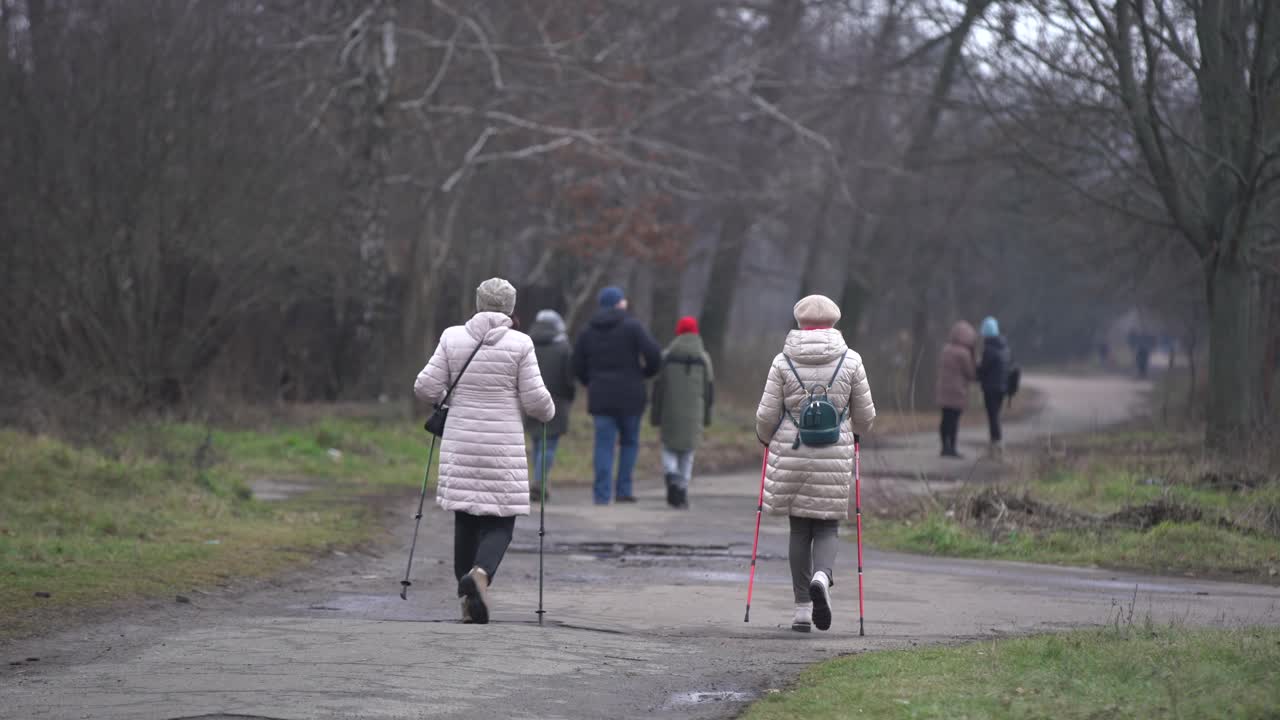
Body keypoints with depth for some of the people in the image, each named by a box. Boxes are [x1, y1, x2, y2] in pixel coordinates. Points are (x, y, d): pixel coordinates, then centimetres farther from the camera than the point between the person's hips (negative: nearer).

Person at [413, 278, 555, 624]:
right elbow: (535, 400, -5)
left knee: (466, 520, 12)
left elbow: (426, 387, 0)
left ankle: (468, 599, 11)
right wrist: (548, 412, 17)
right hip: (503, 448, -3)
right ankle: (480, 572, -26)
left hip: (461, 446, 3)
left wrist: (443, 400, 22)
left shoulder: (453, 338, 1)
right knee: (499, 522, 2)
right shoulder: (520, 344, -5)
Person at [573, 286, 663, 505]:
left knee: (604, 446, 2)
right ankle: (623, 489, 9)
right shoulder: (632, 326, -5)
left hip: (600, 397, 2)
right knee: (629, 442, 15)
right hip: (629, 396, -2)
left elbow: (578, 366, 8)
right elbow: (654, 354, -14)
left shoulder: (588, 331, 7)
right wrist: (647, 372, 7)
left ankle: (601, 495, -8)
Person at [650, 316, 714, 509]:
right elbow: (709, 389, 0)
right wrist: (706, 415, 9)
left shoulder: (667, 356, -3)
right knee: (687, 452, 11)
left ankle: (671, 477, -16)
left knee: (669, 449, 12)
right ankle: (681, 493, 7)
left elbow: (658, 387, -3)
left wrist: (655, 414, 3)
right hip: (693, 413, 1)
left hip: (670, 413, -1)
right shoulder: (703, 357, -1)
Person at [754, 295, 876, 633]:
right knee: (827, 525, 8)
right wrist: (853, 432, 28)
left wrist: (766, 438, 20)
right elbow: (865, 416, 6)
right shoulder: (850, 361, 0)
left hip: (791, 454, 0)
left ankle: (802, 608, 9)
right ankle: (822, 576, -23)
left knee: (799, 528, 9)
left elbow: (766, 415, -1)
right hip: (835, 455, 0)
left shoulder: (784, 361, -3)